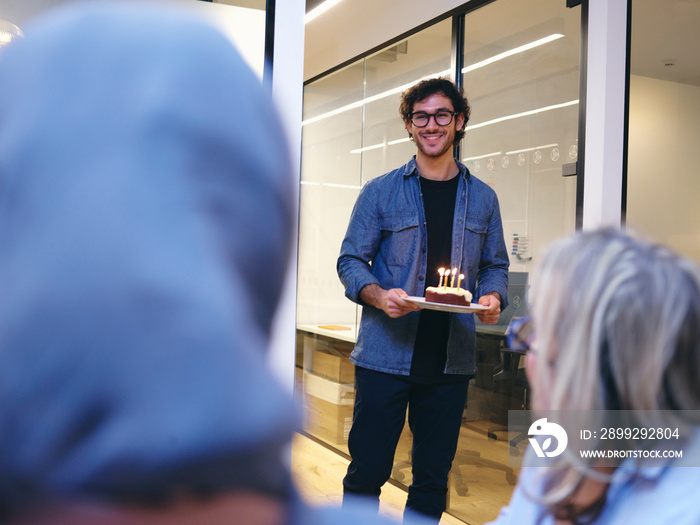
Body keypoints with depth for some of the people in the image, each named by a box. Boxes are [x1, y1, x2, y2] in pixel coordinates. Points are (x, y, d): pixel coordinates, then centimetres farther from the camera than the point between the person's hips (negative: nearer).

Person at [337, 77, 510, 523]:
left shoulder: (482, 198, 11)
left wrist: (493, 298, -7)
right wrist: (378, 296, -17)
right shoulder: (380, 192, 3)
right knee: (367, 471, 2)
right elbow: (351, 260, 3)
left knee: (433, 478, 11)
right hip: (384, 355, -2)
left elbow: (496, 265, 16)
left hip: (451, 360, 3)